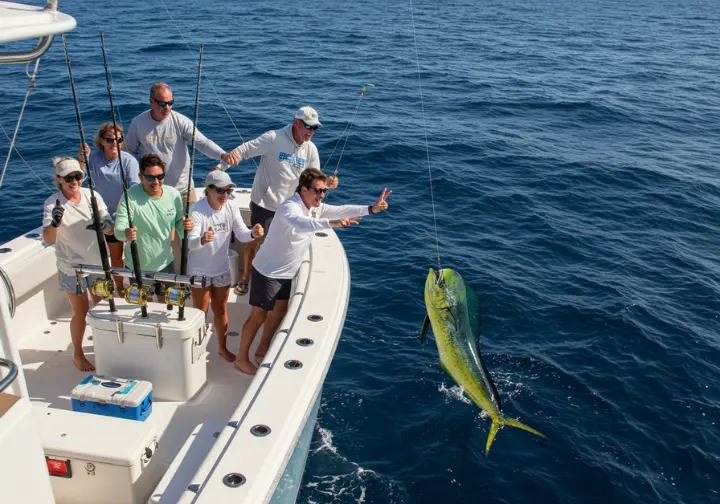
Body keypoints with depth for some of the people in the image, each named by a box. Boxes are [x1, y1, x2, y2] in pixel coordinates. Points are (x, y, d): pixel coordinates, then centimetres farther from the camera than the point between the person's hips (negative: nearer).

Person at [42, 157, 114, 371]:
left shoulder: (92, 196, -9)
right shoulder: (53, 203, -17)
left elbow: (110, 227, -8)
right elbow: (47, 239, -26)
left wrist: (106, 226, -32)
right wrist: (54, 223, -47)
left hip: (98, 262, 4)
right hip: (72, 267, -3)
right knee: (81, 312, 7)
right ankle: (78, 355, 29)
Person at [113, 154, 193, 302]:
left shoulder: (173, 194, -8)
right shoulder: (130, 197, -21)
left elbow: (178, 221, 3)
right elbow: (119, 228, -27)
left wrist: (184, 226, -21)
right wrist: (125, 234, -51)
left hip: (165, 263, 3)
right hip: (138, 266, -3)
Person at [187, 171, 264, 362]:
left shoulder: (231, 207, -11)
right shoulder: (197, 211, -26)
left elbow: (241, 234, -12)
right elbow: (190, 243, -35)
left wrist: (253, 234, -35)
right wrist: (202, 240, -58)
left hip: (222, 269, 4)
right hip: (200, 270, -4)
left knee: (220, 310, 18)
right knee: (201, 311, 10)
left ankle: (222, 348, 36)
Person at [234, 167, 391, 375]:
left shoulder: (315, 207, -1)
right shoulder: (290, 208, -27)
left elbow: (341, 210, -4)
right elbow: (302, 223, -48)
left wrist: (371, 209, -16)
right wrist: (332, 223, -61)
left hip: (286, 273, 9)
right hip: (267, 272, -9)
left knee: (279, 311, 18)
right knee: (259, 316, 2)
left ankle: (262, 351, 35)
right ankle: (242, 358, 18)